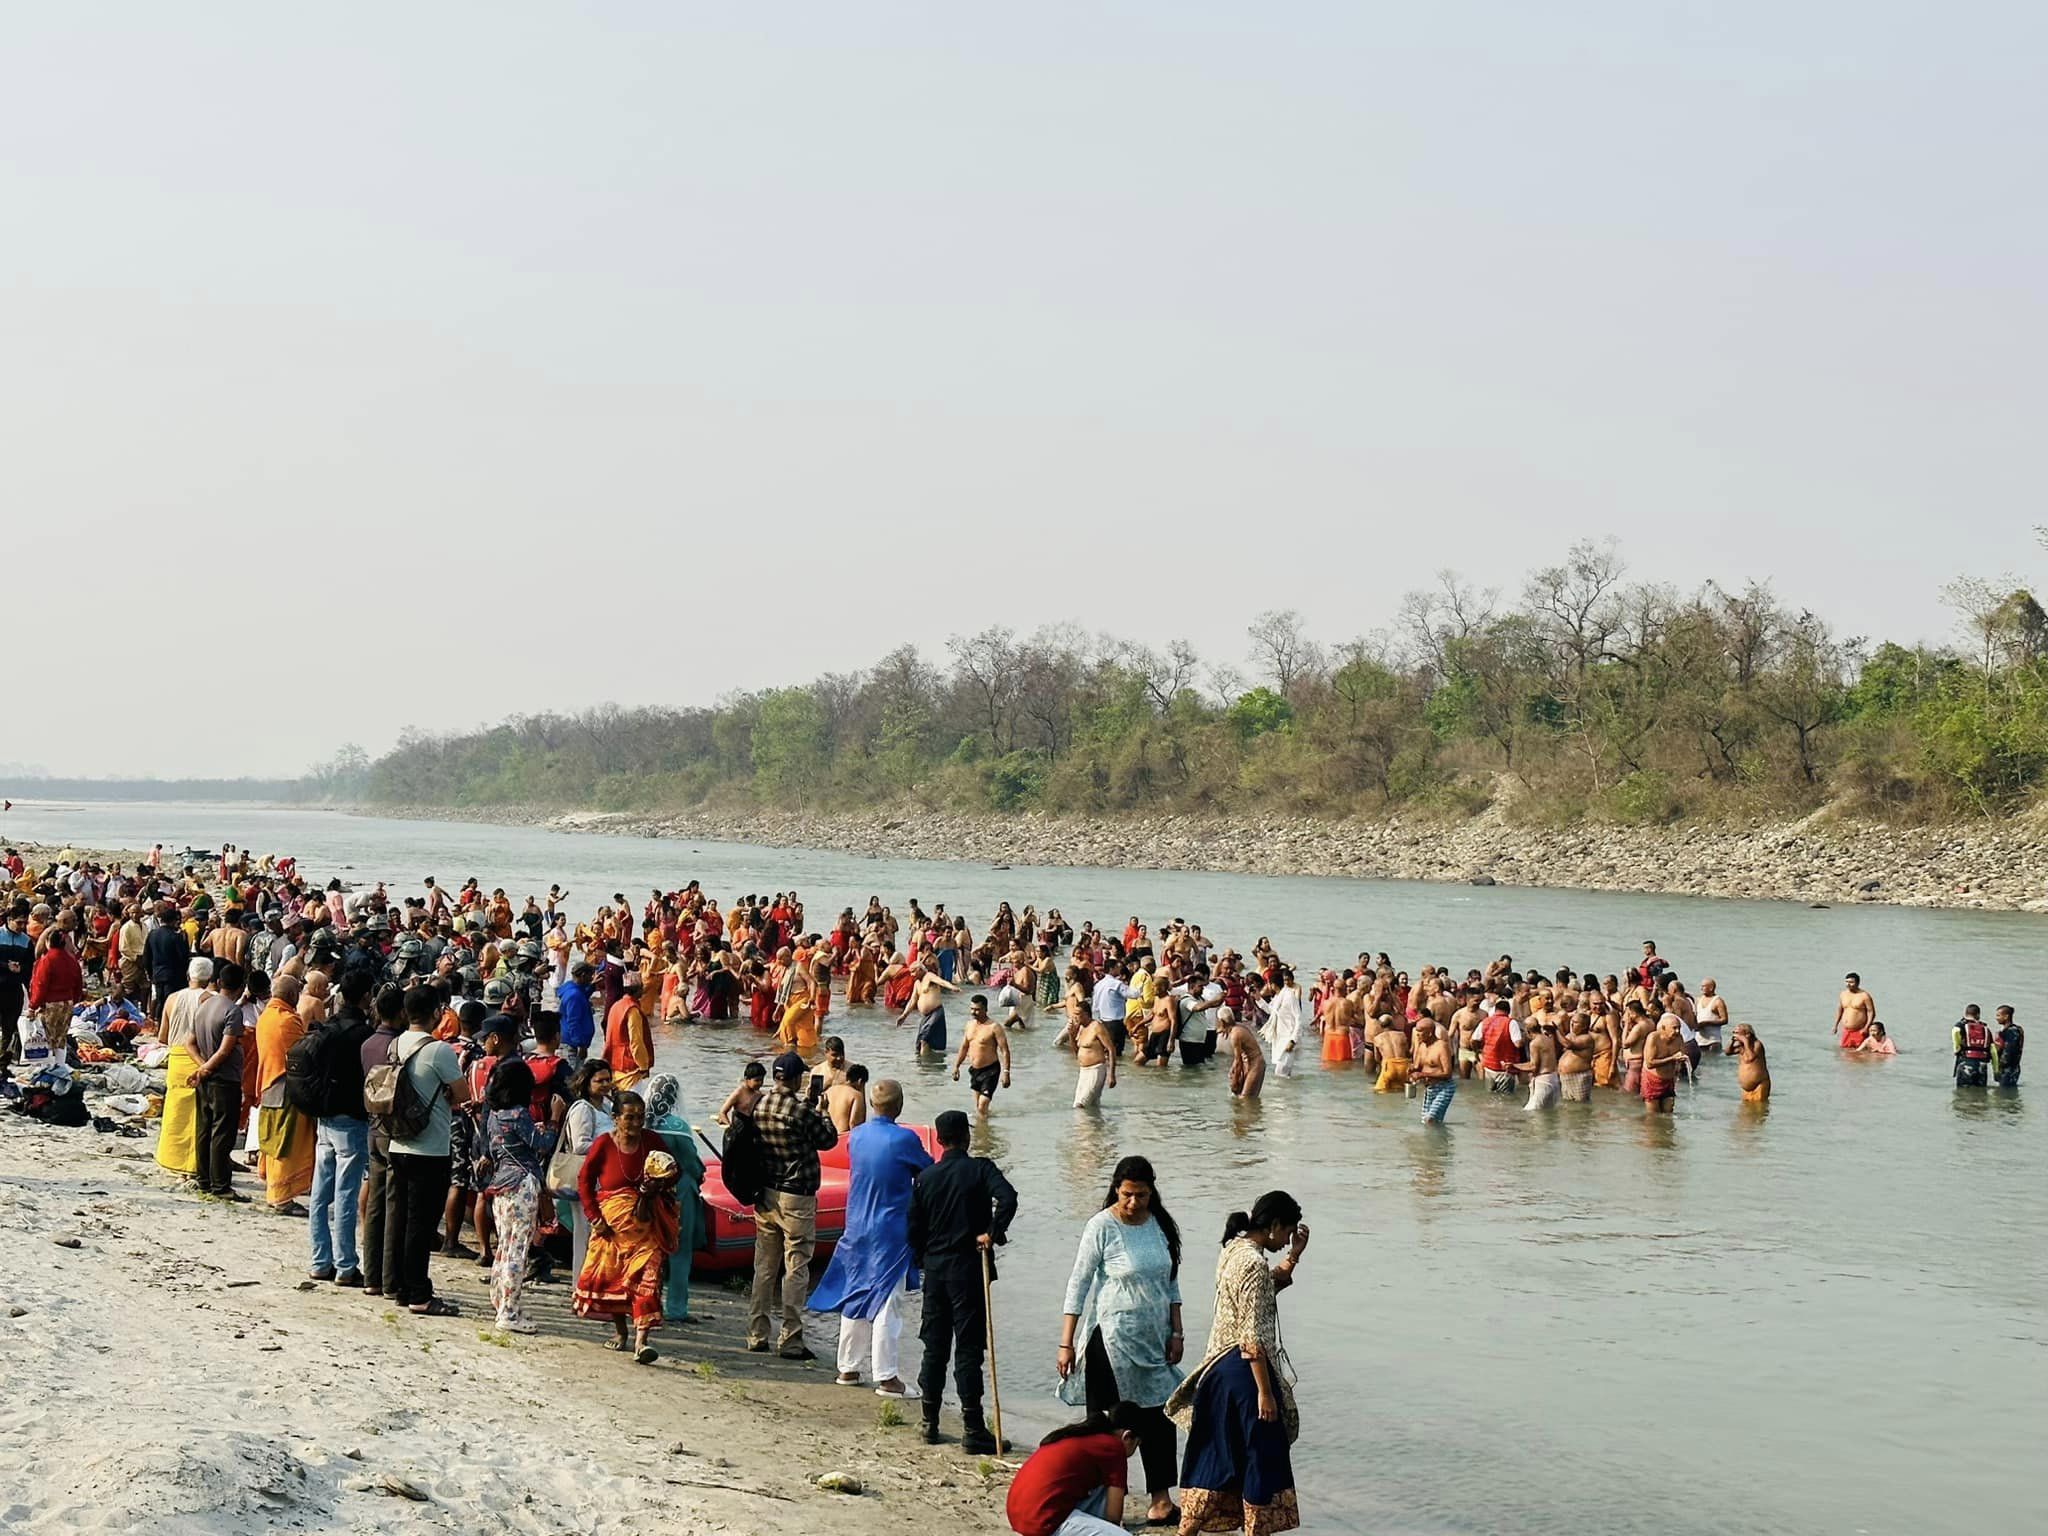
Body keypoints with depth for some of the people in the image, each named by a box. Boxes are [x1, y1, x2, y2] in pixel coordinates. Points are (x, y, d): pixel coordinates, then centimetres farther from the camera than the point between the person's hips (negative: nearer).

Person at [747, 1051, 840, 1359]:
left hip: (765, 1195, 6)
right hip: (796, 1197, -6)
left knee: (764, 1267, 14)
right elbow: (829, 1140, -5)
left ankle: (757, 1336, 18)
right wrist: (821, 1110, 7)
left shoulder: (758, 1106, 0)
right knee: (796, 1269, 0)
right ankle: (790, 1341, 1)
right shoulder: (801, 1111, -18)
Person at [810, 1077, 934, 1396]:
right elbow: (929, 1172, -1)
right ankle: (886, 1377, 0)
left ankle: (848, 1368, 23)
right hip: (891, 1234, -6)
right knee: (886, 1303, -2)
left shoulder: (856, 1136, 1)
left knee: (854, 1298, 15)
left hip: (856, 1230, 6)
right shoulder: (904, 1140, -16)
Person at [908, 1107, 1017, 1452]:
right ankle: (972, 1429, -2)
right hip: (968, 1268, -4)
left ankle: (930, 1423, 17)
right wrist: (993, 1233, -16)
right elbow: (1007, 1198, -26)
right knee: (968, 1348, -3)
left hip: (934, 1268, 4)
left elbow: (915, 1228, 8)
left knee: (934, 1347, 13)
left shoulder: (925, 1178, 5)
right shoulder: (980, 1169, -7)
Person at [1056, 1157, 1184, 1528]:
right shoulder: (1102, 1226, -12)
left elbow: (1171, 1282, 13)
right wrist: (1066, 1344, -12)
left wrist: (1176, 1333, 8)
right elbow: (1078, 1284, -10)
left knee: (1157, 1415, 7)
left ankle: (1161, 1499, 14)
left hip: (1154, 1339, 5)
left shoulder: (1160, 1224, 4)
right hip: (1113, 1339, -5)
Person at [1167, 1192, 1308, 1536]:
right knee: (1260, 1456, 4)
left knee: (1215, 1453, 16)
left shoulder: (1235, 1249, 8)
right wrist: (1265, 1391, -19)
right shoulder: (1253, 1262, -20)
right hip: (1245, 1369, -9)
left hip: (1220, 1367, 9)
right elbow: (1253, 1336, -22)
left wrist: (1294, 1256, 15)